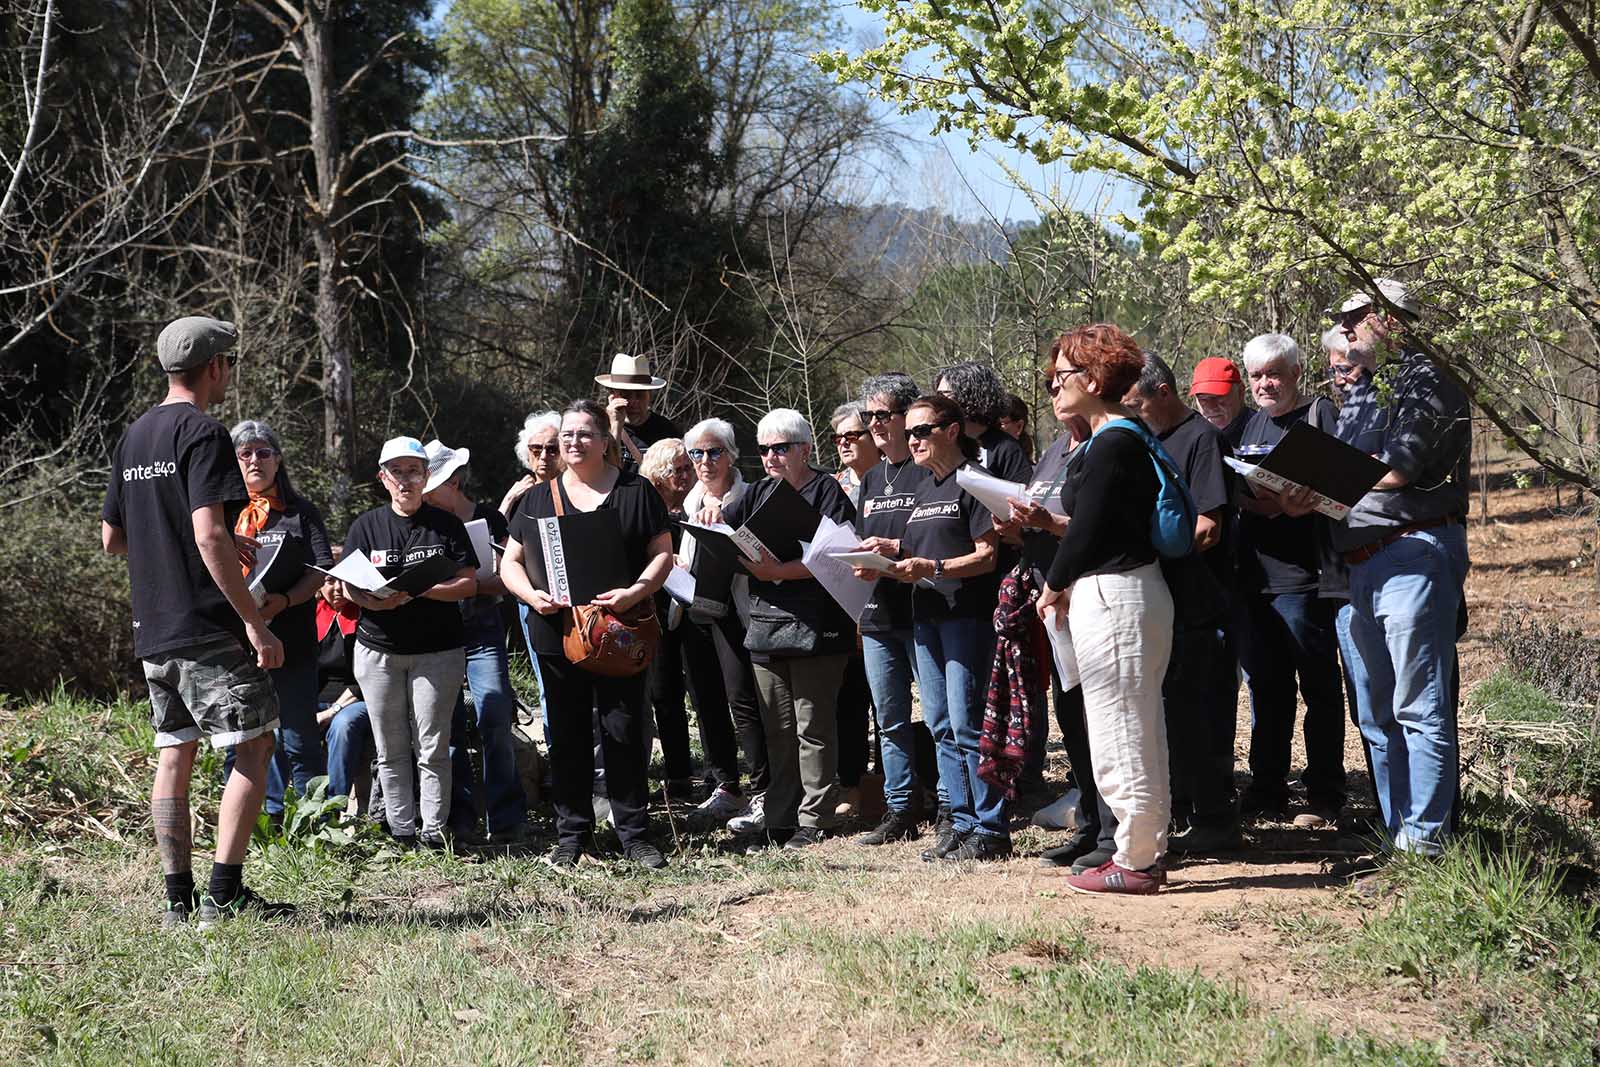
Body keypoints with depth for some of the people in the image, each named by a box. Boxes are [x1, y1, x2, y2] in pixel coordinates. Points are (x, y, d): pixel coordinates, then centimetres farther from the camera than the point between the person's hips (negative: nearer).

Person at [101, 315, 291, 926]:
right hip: (208, 629, -8)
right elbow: (209, 537, -21)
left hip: (153, 633, 8)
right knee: (254, 749, -2)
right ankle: (223, 897, -6)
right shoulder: (203, 434, -11)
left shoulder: (132, 439, 14)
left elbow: (111, 539, 20)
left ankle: (179, 899, 11)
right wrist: (254, 621, -19)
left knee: (174, 754, 10)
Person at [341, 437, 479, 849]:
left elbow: (468, 584, -1)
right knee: (391, 749, 4)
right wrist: (371, 600, -18)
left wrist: (421, 590, -17)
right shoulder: (366, 526, 9)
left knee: (432, 747, -3)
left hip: (437, 649, -2)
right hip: (379, 649, 2)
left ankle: (434, 830, 2)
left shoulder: (446, 524, 4)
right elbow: (348, 587, 5)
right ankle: (401, 830, 11)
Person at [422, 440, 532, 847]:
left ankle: (506, 823, -6)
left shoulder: (489, 519, 3)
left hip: (483, 634, -3)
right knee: (447, 731, 1)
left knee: (495, 726, -10)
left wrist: (468, 583, -16)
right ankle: (461, 821, 8)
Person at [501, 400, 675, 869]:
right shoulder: (538, 498, 10)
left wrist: (635, 592, -15)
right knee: (567, 736, 7)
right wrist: (532, 594, -8)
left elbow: (662, 552, 2)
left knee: (625, 732, 0)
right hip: (556, 632, 2)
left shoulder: (635, 491, 4)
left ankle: (634, 833, 10)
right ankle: (571, 834, 16)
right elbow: (510, 561, 12)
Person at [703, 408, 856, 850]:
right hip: (766, 627, 7)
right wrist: (713, 513, -7)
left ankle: (813, 820, 3)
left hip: (814, 629, -7)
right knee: (777, 728, 11)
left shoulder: (826, 492, -5)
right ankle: (779, 817, 18)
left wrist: (777, 571, -24)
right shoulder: (760, 493, 16)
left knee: (812, 727, -2)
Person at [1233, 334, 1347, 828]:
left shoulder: (1321, 414, -3)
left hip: (1302, 578, -7)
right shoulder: (1253, 423, 18)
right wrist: (1246, 499, -2)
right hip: (1253, 577, 7)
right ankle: (1267, 790, 21)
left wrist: (1288, 502, -23)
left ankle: (1324, 798, 5)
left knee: (1319, 688, 0)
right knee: (1265, 688, 13)